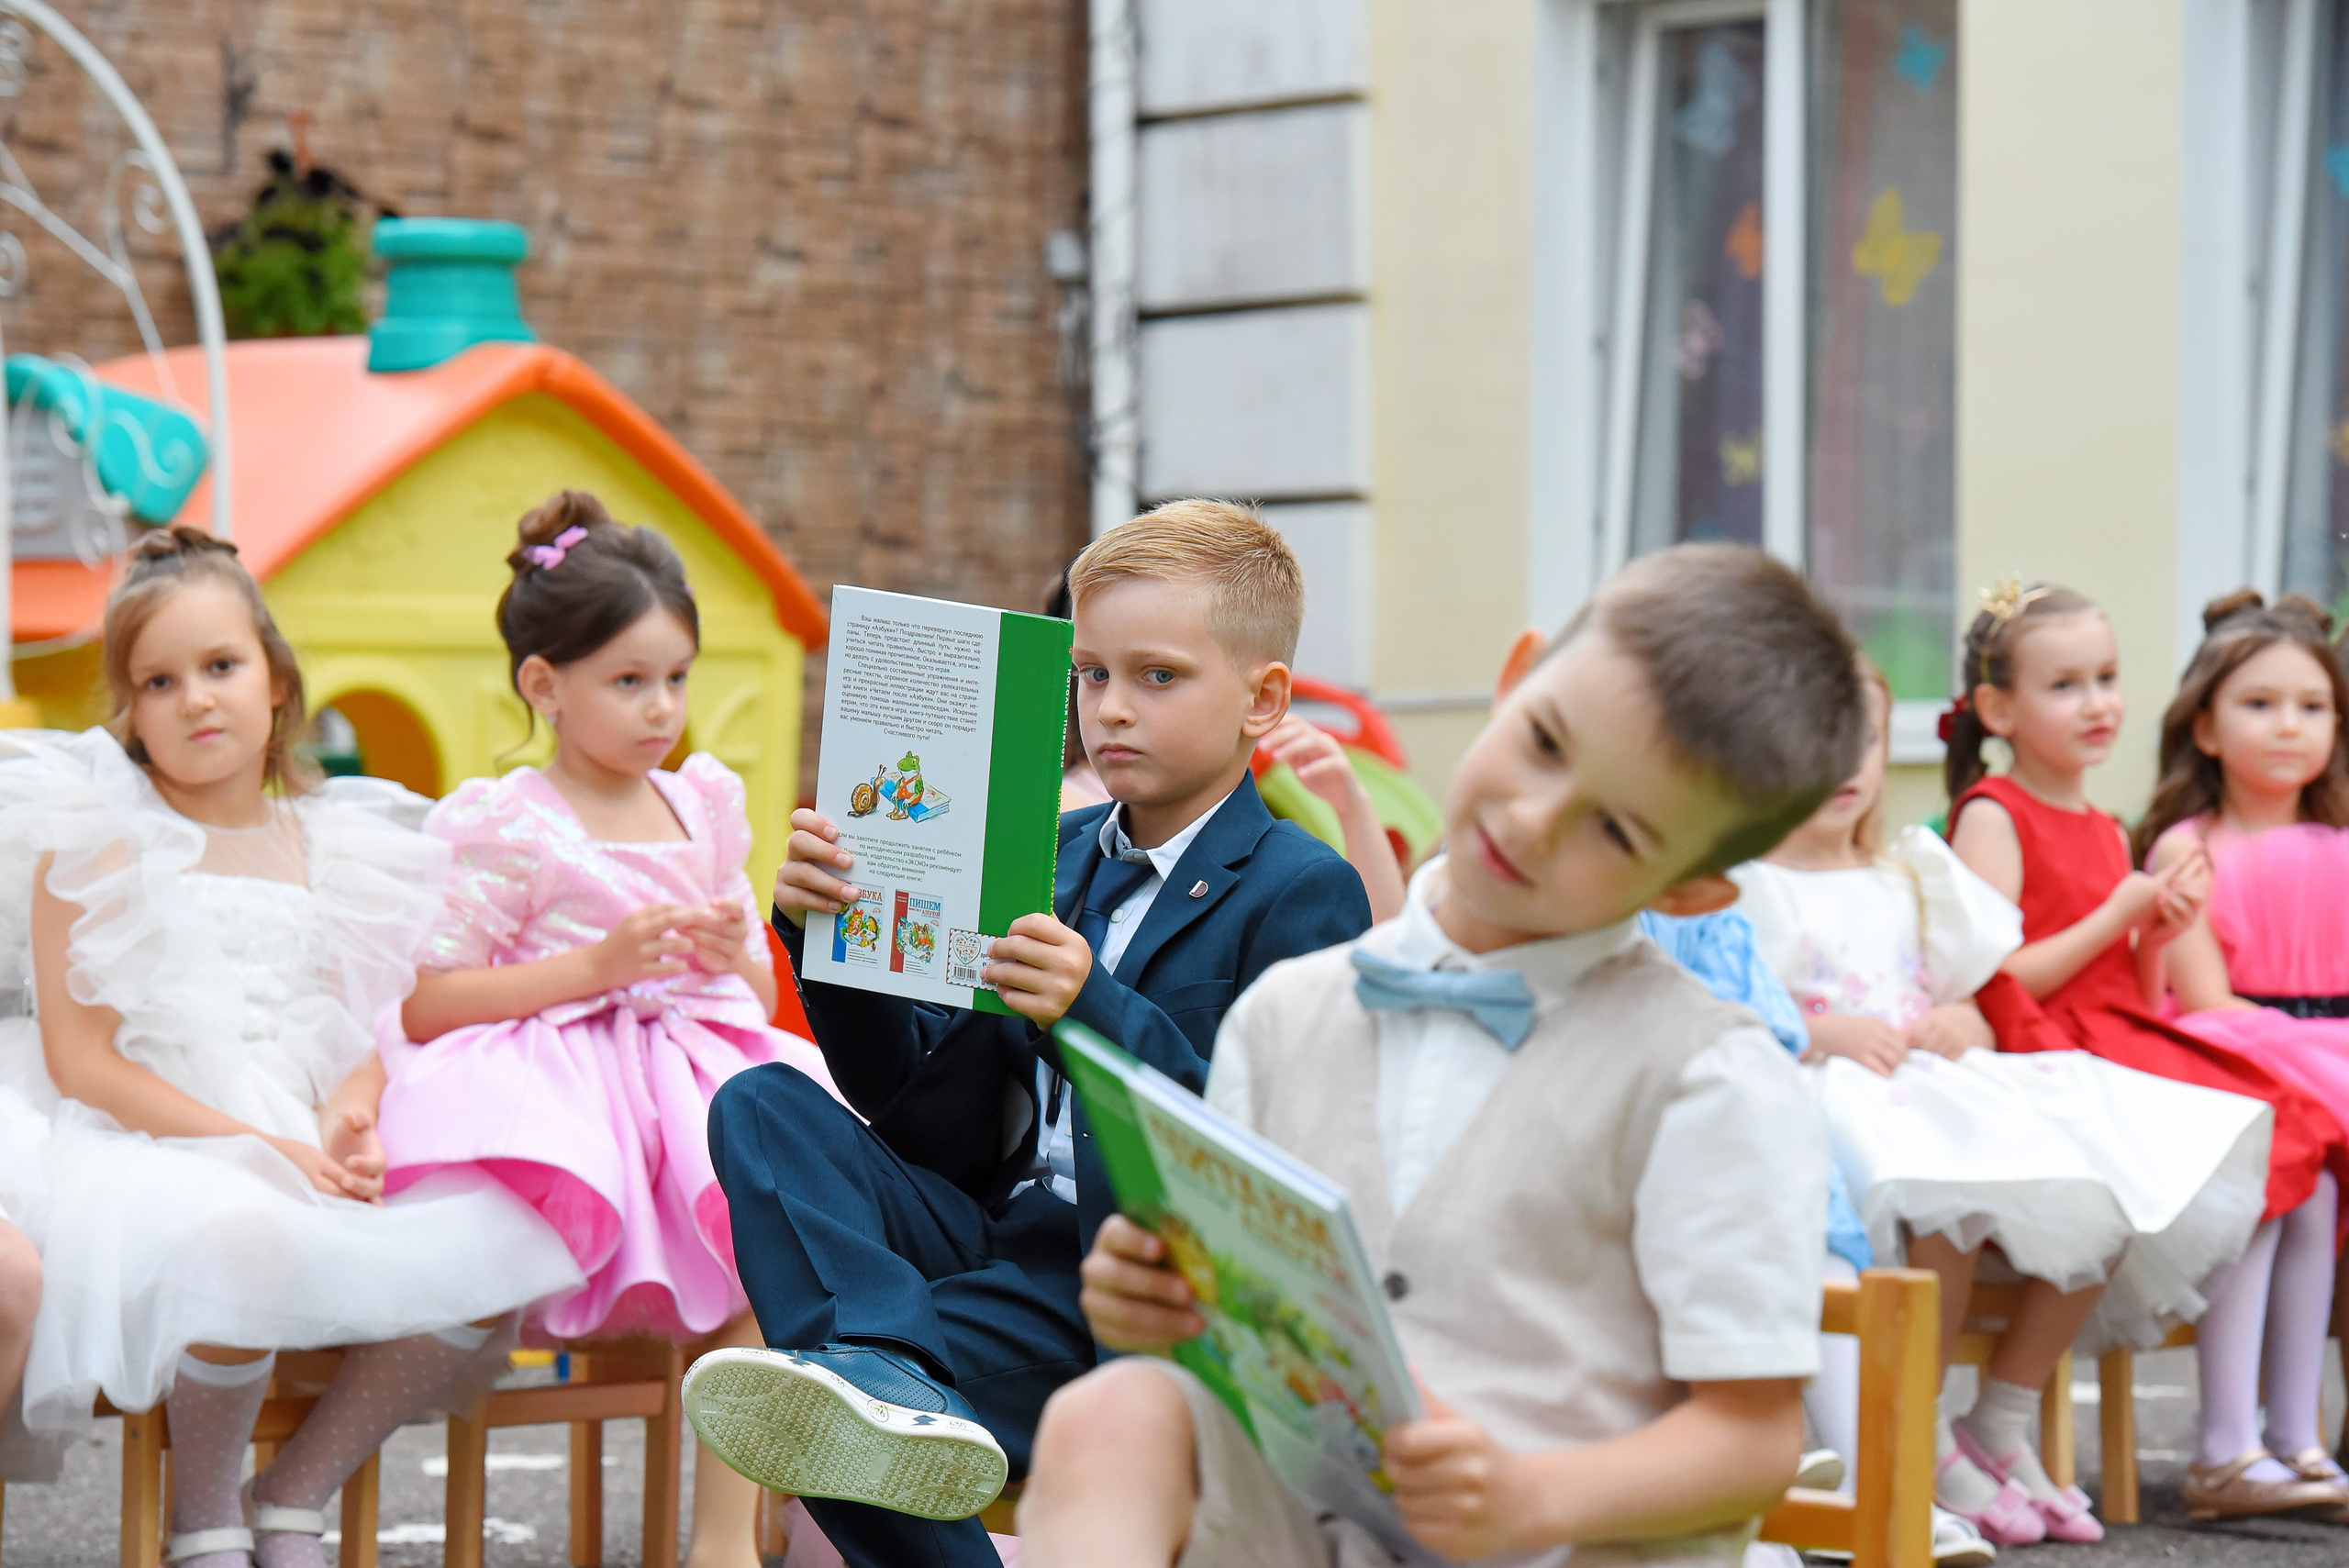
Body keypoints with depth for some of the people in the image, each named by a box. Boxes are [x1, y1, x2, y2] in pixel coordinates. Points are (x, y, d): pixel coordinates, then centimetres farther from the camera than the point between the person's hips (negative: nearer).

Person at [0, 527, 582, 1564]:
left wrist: (349, 1125, -10)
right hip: (152, 1150, -5)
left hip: (305, 1155, 5)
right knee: (242, 1244, -39)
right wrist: (258, 1147, -16)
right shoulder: (95, 841, 0)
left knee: (500, 1250, -18)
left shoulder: (328, 848, 16)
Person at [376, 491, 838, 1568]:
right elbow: (424, 1006, -9)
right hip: (557, 1073, -5)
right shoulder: (505, 825, -1)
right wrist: (595, 965, -13)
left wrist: (733, 953, 1)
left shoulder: (704, 804, 17)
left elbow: (762, 994, 25)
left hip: (699, 1063, 5)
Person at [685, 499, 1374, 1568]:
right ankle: (898, 1385, -39)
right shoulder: (1052, 858, 17)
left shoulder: (1300, 893, -5)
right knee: (762, 1108, -17)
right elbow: (929, 1118, 13)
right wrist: (832, 937, -3)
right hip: (992, 1231, 7)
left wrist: (1098, 1015, -30)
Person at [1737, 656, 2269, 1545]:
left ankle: (2003, 1429, -7)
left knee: (2099, 1195, -18)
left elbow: (1977, 1010, 25)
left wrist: (1961, 1024, 1)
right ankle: (1920, 1448, -24)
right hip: (1824, 1102, -7)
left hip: (1940, 1089, 7)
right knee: (1948, 1200, -39)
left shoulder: (1909, 880, 27)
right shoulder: (1746, 886, 6)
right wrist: (1826, 1034, -20)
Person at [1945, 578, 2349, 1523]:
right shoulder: (1991, 816, -4)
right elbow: (2000, 988, -14)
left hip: (2134, 1049, 8)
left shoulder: (2108, 833, 22)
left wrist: (2159, 938, 3)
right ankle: (2225, 1456, -20)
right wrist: (2118, 914, -10)